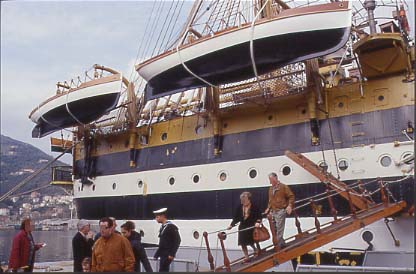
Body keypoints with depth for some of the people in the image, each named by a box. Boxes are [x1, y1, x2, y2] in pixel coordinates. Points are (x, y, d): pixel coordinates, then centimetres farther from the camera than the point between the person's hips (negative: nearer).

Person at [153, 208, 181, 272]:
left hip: (168, 255, -9)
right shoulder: (162, 227, 13)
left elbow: (177, 241, -16)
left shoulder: (171, 227, -13)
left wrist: (172, 254, -19)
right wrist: (156, 254, 17)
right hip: (163, 255, 9)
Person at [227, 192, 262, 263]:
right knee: (243, 243, 1)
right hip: (243, 227, 4)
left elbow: (259, 216, -7)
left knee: (250, 242, 5)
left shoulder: (254, 207, -12)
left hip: (252, 227, -3)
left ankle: (255, 249, 39)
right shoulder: (239, 208, -2)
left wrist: (258, 222, -25)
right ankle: (246, 257, 13)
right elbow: (236, 218, 3)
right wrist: (231, 225, -5)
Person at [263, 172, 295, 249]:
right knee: (274, 229, 8)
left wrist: (290, 206, -16)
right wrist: (268, 208, 13)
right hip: (273, 211, 7)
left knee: (279, 229, -10)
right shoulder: (271, 188, 15)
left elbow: (291, 196, -5)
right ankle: (281, 243, 20)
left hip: (280, 211, -7)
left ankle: (279, 244, -6)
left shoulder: (283, 187, -4)